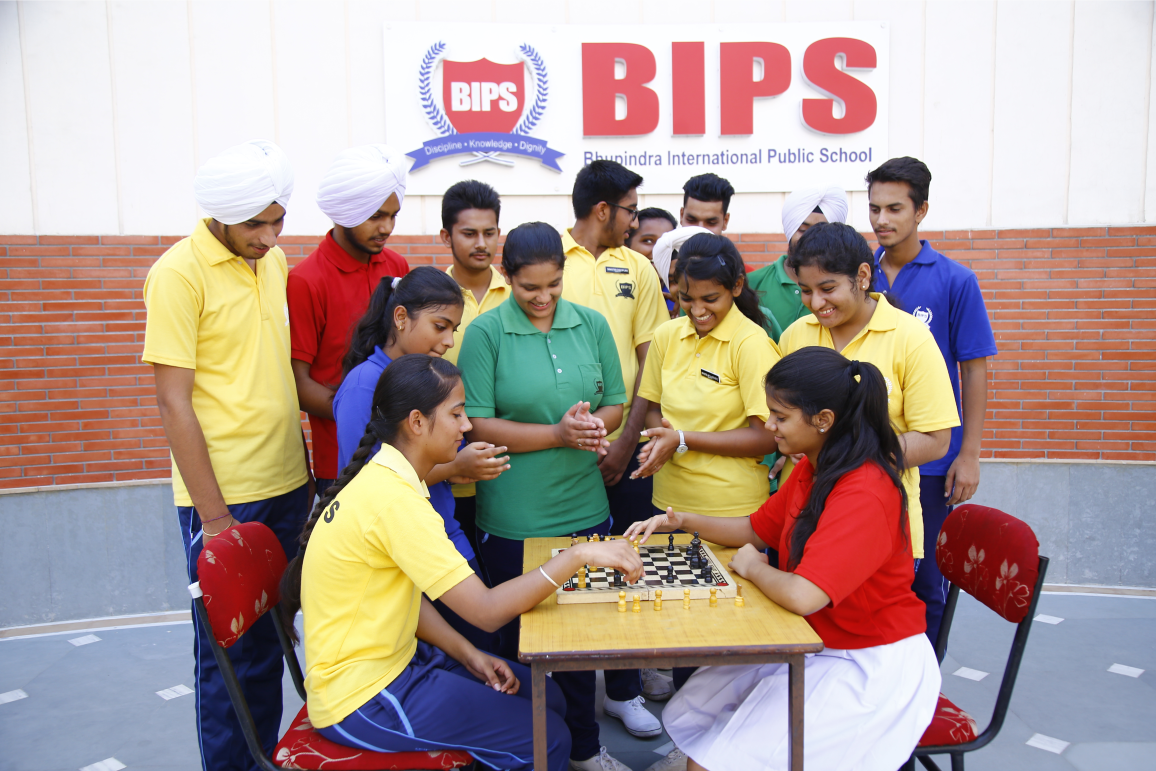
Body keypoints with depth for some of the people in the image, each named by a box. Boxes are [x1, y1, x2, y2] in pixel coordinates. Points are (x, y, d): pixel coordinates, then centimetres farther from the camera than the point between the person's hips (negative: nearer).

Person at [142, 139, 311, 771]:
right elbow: (173, 401, -14)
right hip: (222, 498, -6)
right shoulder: (178, 273, -12)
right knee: (229, 649, 7)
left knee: (271, 635, 18)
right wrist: (212, 515, -15)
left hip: (287, 486, 6)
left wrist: (305, 470, 14)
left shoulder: (275, 261, 8)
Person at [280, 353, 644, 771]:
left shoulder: (383, 478, 3)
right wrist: (579, 555, -25)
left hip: (395, 658, 9)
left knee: (547, 699, 11)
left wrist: (469, 655, -1)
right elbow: (487, 610, -29)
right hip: (361, 698, -9)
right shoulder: (393, 499, -27)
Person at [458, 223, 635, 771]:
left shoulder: (591, 324, 4)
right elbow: (478, 425, -11)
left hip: (585, 508, 4)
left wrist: (594, 426, -14)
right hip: (513, 518, -3)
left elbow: (615, 403, 8)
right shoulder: (485, 333, -7)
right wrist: (559, 433, -18)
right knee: (520, 635, 12)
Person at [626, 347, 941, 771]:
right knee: (689, 716, 6)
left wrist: (752, 566, -15)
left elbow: (802, 596, -35)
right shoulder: (812, 469, 1)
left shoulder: (864, 494, -28)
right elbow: (757, 529, 14)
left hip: (871, 667, -8)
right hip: (815, 643, 8)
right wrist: (682, 521, 2)